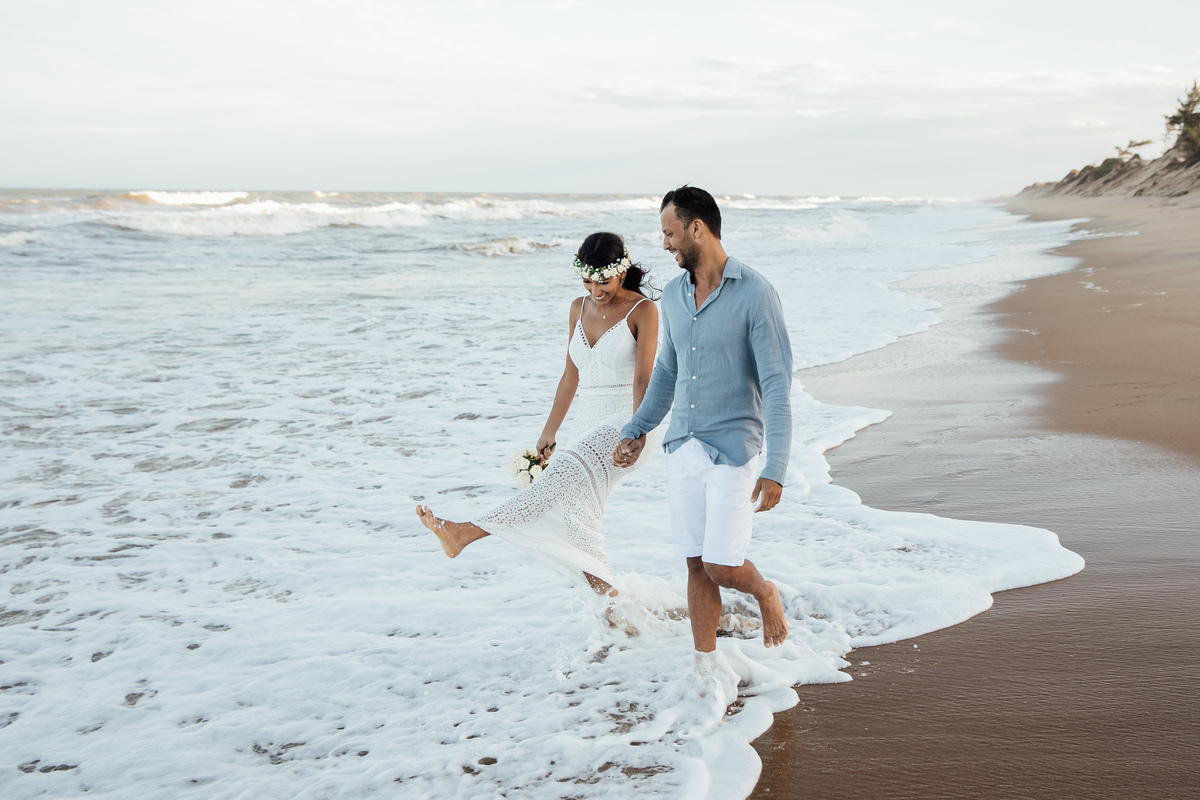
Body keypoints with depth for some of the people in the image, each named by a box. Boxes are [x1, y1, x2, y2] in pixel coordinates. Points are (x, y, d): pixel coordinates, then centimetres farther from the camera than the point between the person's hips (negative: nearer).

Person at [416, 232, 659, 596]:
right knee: (575, 514, 0)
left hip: (626, 425, -8)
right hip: (590, 429, 8)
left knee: (567, 471, -29)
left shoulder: (642, 310, -8)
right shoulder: (579, 308, 11)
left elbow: (643, 379, -16)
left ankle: (468, 532, -41)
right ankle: (606, 597, 12)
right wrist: (549, 431, 14)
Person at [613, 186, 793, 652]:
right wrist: (637, 430, 21)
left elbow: (777, 386, -16)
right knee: (697, 566, 9)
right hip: (682, 447, 6)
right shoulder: (674, 294, 7)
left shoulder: (756, 295, -13)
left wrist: (775, 470, -22)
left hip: (732, 450, -6)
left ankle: (765, 593, 27)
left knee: (722, 568, -6)